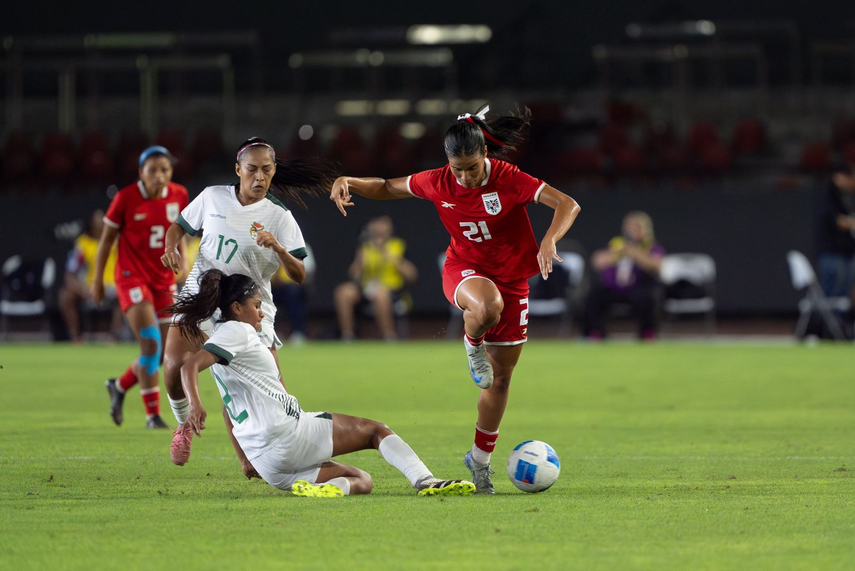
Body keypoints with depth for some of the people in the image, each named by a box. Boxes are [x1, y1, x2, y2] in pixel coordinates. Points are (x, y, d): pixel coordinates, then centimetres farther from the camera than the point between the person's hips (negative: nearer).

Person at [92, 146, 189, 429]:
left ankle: (119, 386, 30)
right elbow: (107, 238, -2)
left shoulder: (179, 196, -1)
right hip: (132, 276, -5)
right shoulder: (126, 198, -12)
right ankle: (153, 414, -8)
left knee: (166, 352, 5)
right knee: (150, 343, -17)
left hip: (163, 279, 5)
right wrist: (97, 279, 1)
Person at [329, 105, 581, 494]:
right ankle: (472, 345, -5)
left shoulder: (509, 180, -19)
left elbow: (567, 205, -28)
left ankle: (480, 456, 24)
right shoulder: (438, 183, -11)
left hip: (511, 279, 1)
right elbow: (387, 188, 6)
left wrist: (549, 241, -47)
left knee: (501, 377, 6)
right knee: (487, 306, -41)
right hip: (463, 271, -1)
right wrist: (347, 182, -12)